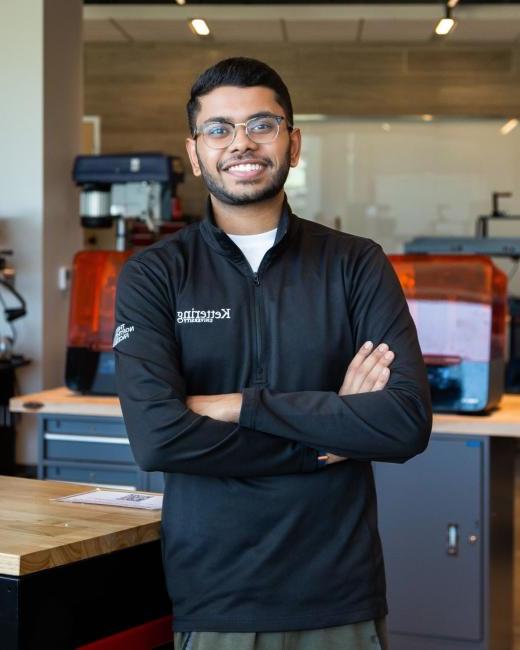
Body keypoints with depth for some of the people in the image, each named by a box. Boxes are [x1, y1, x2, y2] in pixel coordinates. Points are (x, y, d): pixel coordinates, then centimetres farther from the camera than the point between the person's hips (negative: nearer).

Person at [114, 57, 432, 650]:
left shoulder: (357, 266, 0)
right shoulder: (152, 277, -2)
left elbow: (409, 421, -13)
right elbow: (156, 437, -17)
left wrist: (242, 405, -17)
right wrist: (332, 433, -14)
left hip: (341, 599, 1)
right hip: (211, 599, -1)